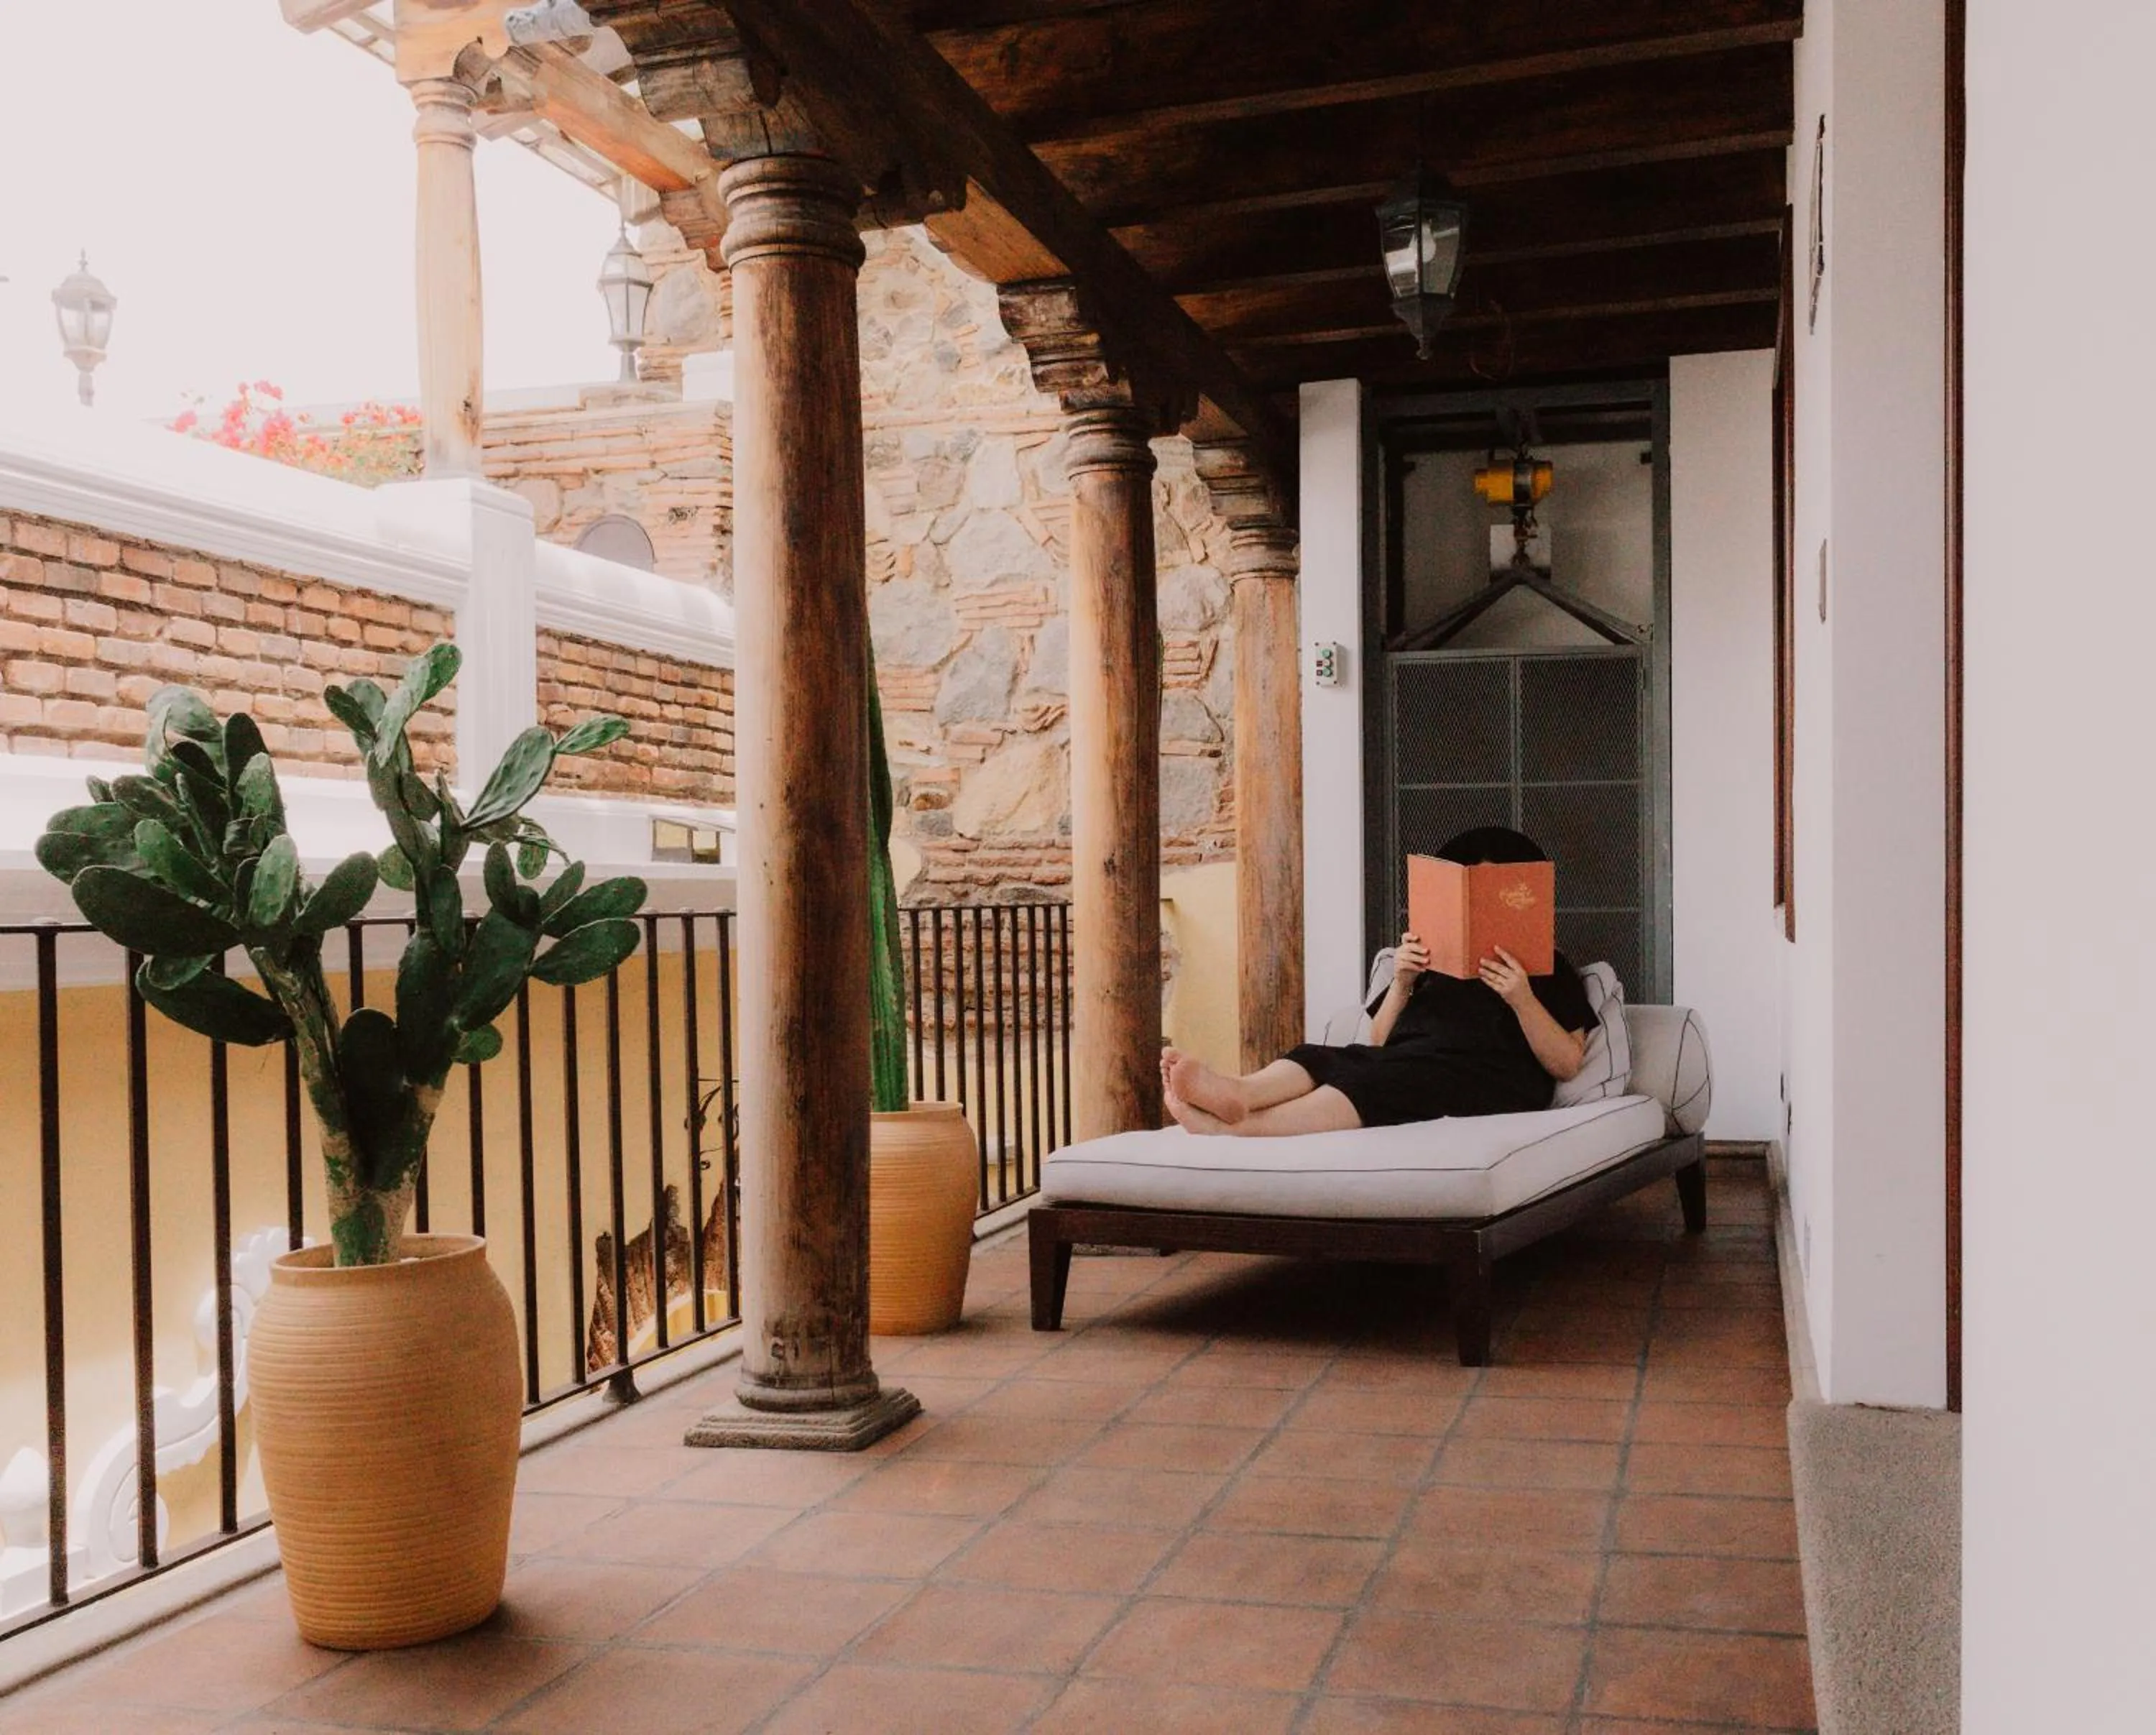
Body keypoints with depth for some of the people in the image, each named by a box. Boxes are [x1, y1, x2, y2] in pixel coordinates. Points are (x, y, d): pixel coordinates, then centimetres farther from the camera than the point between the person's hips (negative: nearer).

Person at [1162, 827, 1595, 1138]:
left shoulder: (1549, 968, 22)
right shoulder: (1430, 959, 32)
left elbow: (1567, 1063, 7)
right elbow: (1378, 1043, 22)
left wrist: (1522, 1000, -8)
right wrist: (1401, 983, 5)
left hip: (1484, 1077, -5)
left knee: (1372, 1079, -35)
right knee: (1317, 1056, -27)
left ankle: (1235, 1128, -59)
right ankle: (1235, 1094, -61)